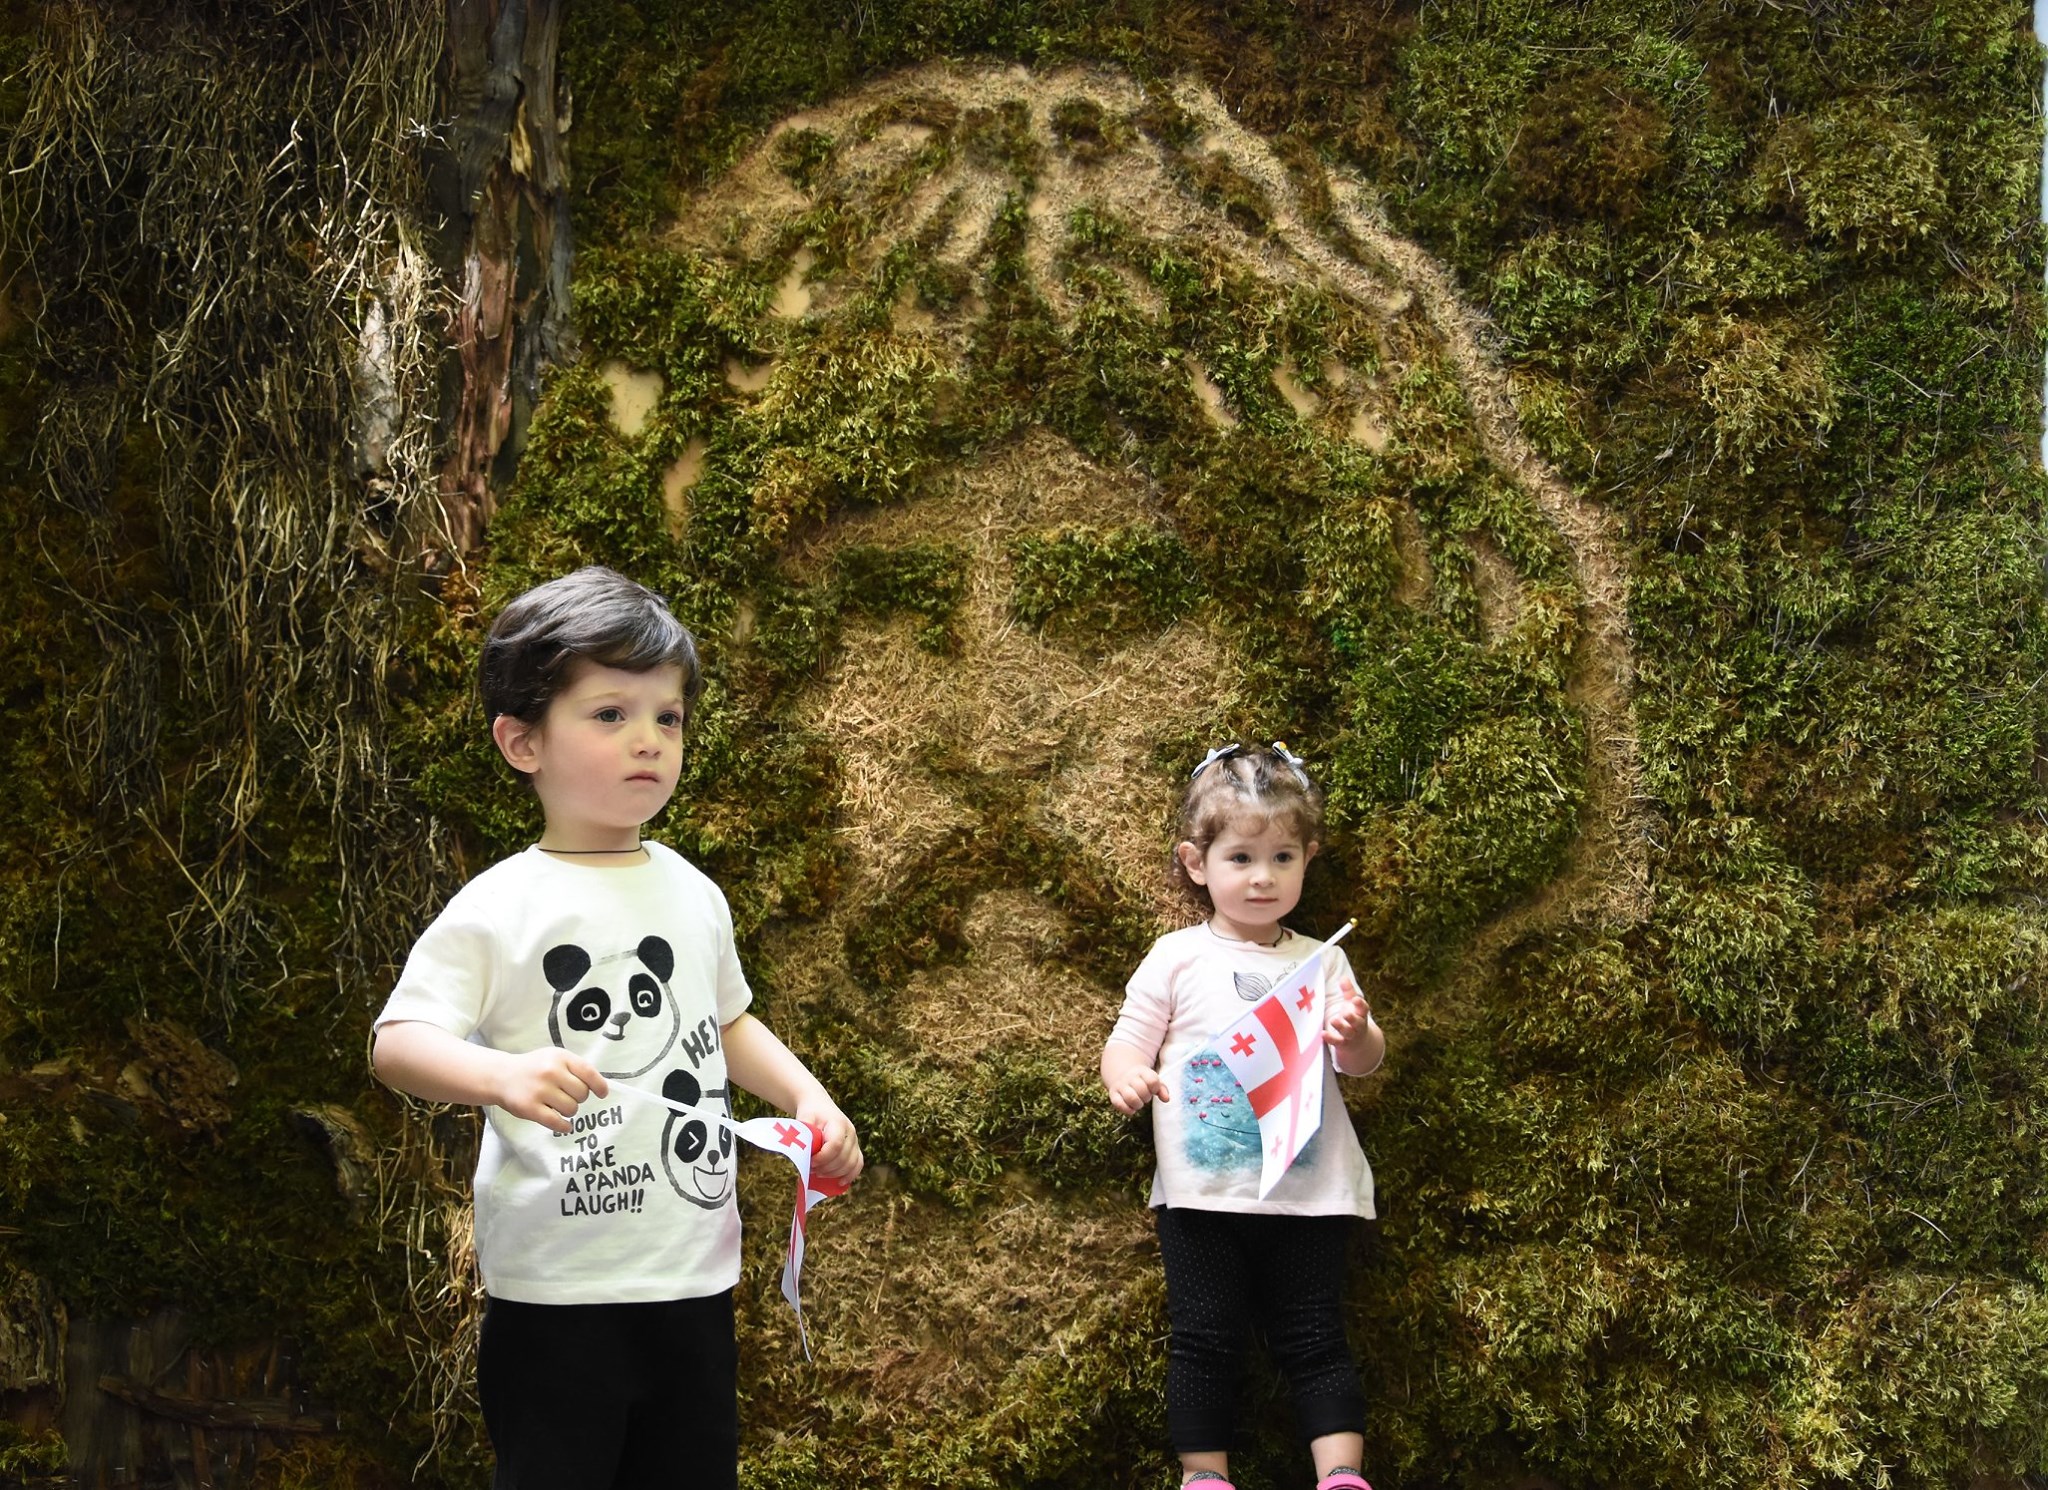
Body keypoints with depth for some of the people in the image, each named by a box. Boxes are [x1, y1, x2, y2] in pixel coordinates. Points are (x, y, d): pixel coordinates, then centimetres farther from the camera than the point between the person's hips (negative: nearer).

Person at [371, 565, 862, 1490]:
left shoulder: (693, 894, 9)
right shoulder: (498, 911, -9)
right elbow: (398, 1042, -16)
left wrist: (810, 1099, 10)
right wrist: (503, 1075, -34)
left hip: (697, 1277, 6)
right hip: (557, 1296, -6)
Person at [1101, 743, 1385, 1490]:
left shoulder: (1322, 961, 6)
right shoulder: (1177, 959, 2)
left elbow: (1366, 1061, 3)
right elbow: (1127, 1041, 1)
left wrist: (1355, 1035, -20)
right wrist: (1126, 1075, -22)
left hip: (1308, 1193, 1)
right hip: (1201, 1194, 0)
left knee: (1314, 1341, 3)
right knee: (1204, 1340, 3)